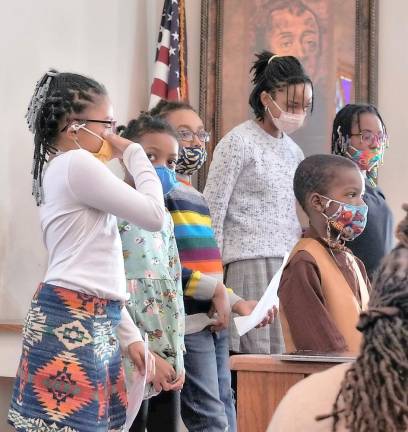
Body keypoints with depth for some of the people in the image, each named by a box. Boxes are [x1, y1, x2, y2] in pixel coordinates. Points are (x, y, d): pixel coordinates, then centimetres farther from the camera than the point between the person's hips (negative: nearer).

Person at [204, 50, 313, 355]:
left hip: (290, 266, 7)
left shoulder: (293, 151, 18)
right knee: (259, 357, -10)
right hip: (251, 264, -7)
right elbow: (212, 210, -5)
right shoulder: (238, 143, -3)